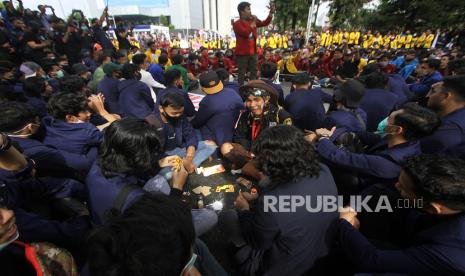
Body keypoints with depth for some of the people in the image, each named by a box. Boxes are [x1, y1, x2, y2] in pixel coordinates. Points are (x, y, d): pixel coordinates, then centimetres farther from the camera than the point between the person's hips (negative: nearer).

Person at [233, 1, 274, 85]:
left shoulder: (252, 21, 12)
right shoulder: (237, 24, -10)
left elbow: (264, 23, 10)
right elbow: (245, 33, -25)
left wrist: (271, 13, -3)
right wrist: (253, 22, -18)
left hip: (253, 52, 7)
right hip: (242, 53, -7)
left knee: (254, 72, 11)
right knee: (242, 73, -2)